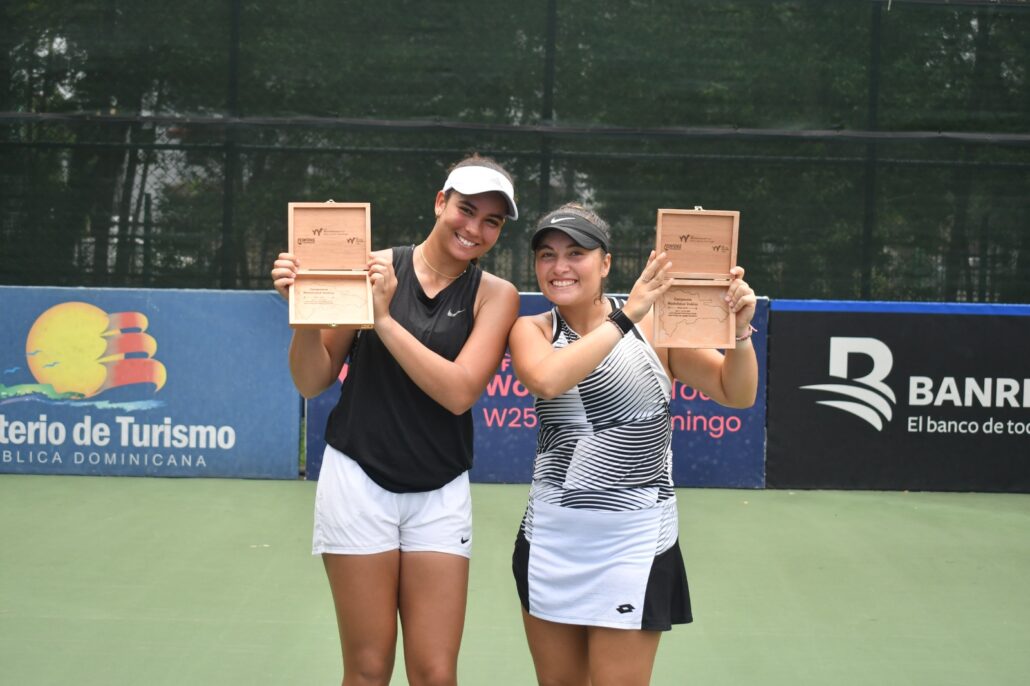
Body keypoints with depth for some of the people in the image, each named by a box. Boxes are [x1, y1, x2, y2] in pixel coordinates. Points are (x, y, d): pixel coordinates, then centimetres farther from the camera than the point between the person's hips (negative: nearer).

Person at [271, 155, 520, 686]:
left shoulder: (495, 295, 1)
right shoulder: (374, 268, -1)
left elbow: (458, 391, -14)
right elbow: (312, 382, 3)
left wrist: (384, 318, -17)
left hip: (439, 496, 1)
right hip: (359, 481, -1)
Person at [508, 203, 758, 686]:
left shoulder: (653, 323, -3)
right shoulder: (531, 330, 2)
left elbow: (736, 395, -2)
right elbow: (546, 380, -22)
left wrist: (738, 331, -21)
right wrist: (624, 316, -24)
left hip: (633, 543, -3)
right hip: (549, 539, 3)